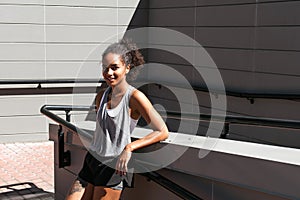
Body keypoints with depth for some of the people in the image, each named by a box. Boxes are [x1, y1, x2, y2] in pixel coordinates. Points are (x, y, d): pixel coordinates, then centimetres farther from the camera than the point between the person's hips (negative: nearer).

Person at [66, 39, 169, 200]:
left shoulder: (134, 97, -11)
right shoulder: (101, 96, 9)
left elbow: (162, 132, -16)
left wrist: (129, 148, -22)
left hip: (113, 168, -6)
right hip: (91, 162, 6)